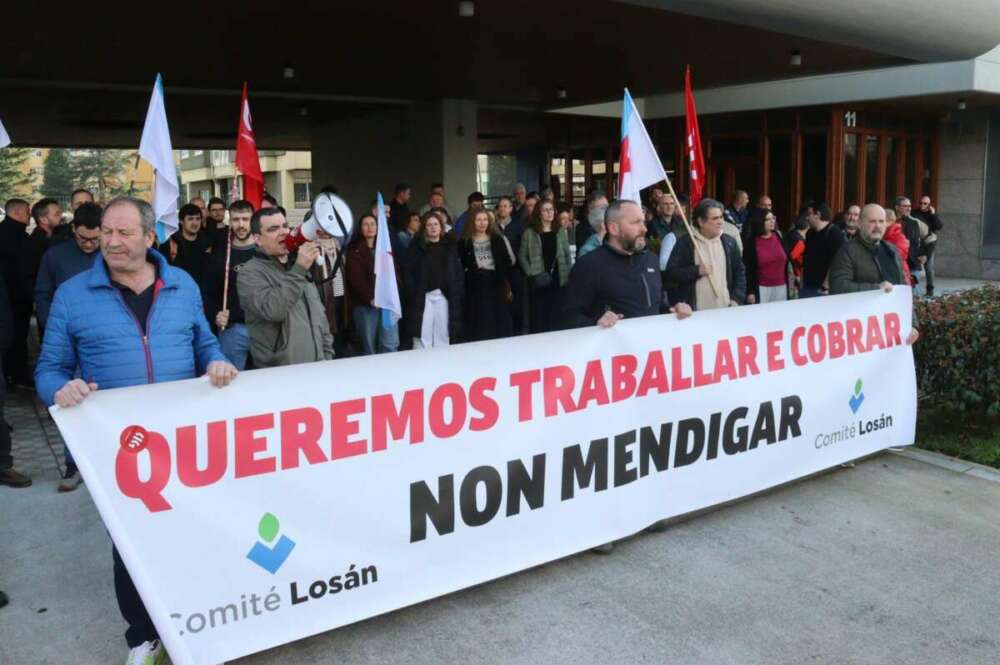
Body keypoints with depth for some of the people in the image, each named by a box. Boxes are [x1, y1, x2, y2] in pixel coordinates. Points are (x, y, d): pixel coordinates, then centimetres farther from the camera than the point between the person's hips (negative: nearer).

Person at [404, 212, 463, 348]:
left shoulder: (449, 245, 11)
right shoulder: (417, 246, 4)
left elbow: (458, 271, 9)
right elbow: (408, 272, -1)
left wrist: (456, 293, -2)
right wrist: (414, 292, -11)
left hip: (445, 297, 2)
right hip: (422, 297, -2)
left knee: (443, 336, 8)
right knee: (423, 336, -3)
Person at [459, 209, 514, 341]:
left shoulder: (497, 239, 7)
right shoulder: (465, 243, 3)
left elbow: (507, 263, 5)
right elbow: (460, 267, 1)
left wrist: (508, 287, -1)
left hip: (496, 287, 1)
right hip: (475, 290, -1)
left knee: (499, 328, 5)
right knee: (478, 329, 1)